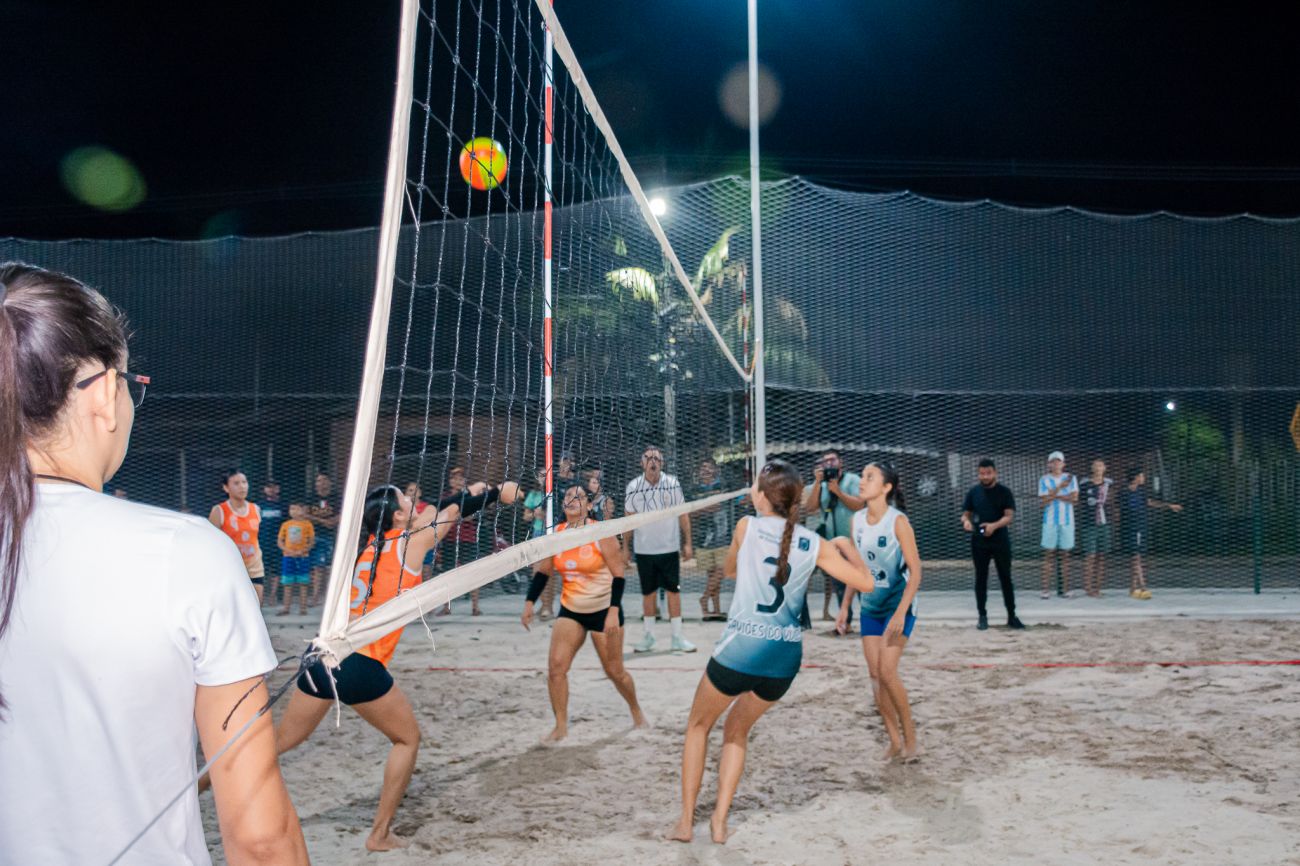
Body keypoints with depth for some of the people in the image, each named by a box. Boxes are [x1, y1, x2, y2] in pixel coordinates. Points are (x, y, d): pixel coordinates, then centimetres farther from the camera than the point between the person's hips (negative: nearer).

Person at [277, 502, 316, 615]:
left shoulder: (307, 524, 0)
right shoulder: (285, 525, 5)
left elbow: (312, 542, -1)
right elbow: (279, 541, 6)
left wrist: (302, 551, -16)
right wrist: (288, 550, -11)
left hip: (303, 557, -1)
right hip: (288, 556, 2)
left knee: (303, 583, 2)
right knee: (288, 583, 5)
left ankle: (302, 607, 8)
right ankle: (286, 607, 11)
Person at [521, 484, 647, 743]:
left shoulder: (601, 533, -15)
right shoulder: (556, 534, -2)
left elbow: (618, 575, -14)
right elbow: (543, 571, 9)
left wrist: (614, 611, -22)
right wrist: (529, 603, -1)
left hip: (604, 610, -4)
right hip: (570, 611, 4)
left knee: (614, 671, 6)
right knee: (555, 666, -11)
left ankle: (637, 712, 33)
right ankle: (561, 726, 1)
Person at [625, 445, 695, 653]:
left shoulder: (673, 483, -2)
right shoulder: (633, 487, -1)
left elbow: (683, 515, 2)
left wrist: (687, 543, -1)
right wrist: (626, 548, 4)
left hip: (669, 548, 0)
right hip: (643, 549, 0)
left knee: (673, 590, 1)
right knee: (648, 593, 7)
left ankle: (677, 637, 9)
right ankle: (648, 637, 18)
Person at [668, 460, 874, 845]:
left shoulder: (747, 527, -5)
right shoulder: (815, 545, 0)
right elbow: (865, 582, 4)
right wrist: (847, 547, 20)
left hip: (739, 650, -3)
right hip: (785, 658, 3)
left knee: (698, 726, 21)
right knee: (737, 730, 26)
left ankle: (686, 821, 19)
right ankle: (719, 821, 21)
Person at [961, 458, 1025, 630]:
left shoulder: (1004, 492, 0)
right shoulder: (973, 492, 6)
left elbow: (1010, 516, -7)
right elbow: (966, 513, 10)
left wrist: (994, 525, -25)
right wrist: (966, 521, -15)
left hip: (1000, 541, -2)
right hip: (979, 542, 2)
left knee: (1006, 579, 4)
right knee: (981, 579, 5)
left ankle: (1012, 616, 12)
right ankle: (982, 616, 12)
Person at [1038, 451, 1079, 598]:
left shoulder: (1071, 478, 7)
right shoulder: (1044, 480, 3)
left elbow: (1074, 498, -5)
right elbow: (1044, 501, -9)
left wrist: (1054, 495, -8)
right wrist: (1060, 487, -17)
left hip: (1067, 521, 1)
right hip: (1050, 521, -1)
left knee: (1065, 555, 2)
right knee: (1049, 555, -4)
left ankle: (1065, 588, 4)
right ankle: (1046, 589, -6)